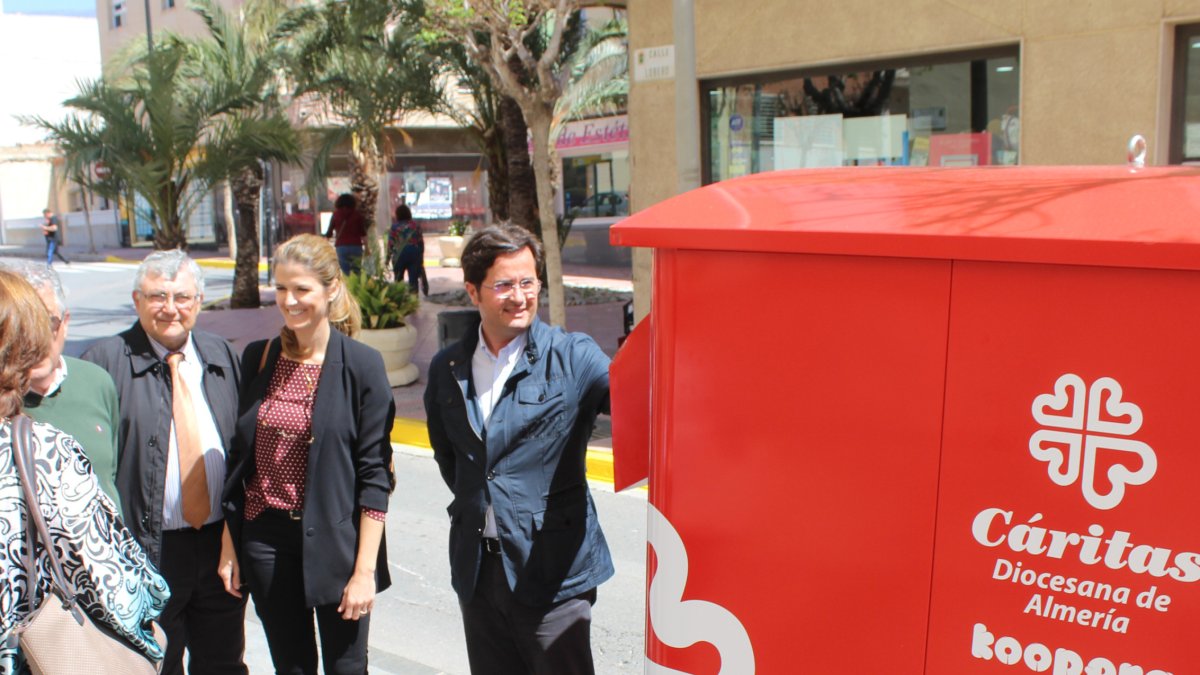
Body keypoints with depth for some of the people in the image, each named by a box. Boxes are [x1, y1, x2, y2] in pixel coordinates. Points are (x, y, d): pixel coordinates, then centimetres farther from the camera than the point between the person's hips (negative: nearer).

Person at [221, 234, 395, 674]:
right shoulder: (257, 358, 3)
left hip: (334, 540, -3)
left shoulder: (360, 365, -10)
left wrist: (365, 569, -13)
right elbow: (238, 460, 9)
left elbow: (374, 475, -10)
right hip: (266, 539, 4)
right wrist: (229, 546, 7)